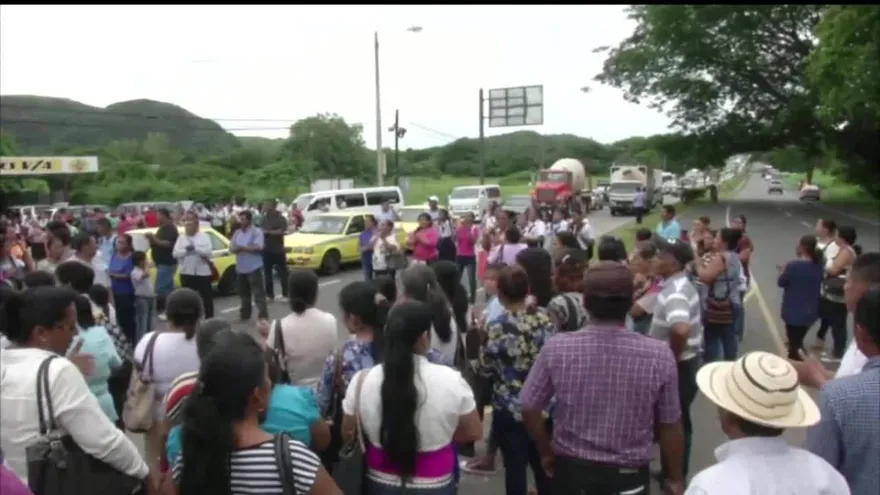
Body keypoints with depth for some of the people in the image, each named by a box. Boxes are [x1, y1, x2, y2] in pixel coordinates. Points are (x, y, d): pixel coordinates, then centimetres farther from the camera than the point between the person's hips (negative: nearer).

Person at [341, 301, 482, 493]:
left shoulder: (363, 381, -14)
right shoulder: (450, 380, -18)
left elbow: (348, 433, -1)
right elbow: (474, 432, -7)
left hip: (381, 484, 2)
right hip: (435, 485, -1)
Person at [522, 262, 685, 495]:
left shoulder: (556, 349, -14)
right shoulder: (658, 356, -15)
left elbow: (530, 409, -5)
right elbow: (670, 426, -5)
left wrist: (546, 452, 12)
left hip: (571, 471, 1)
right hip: (628, 476, 0)